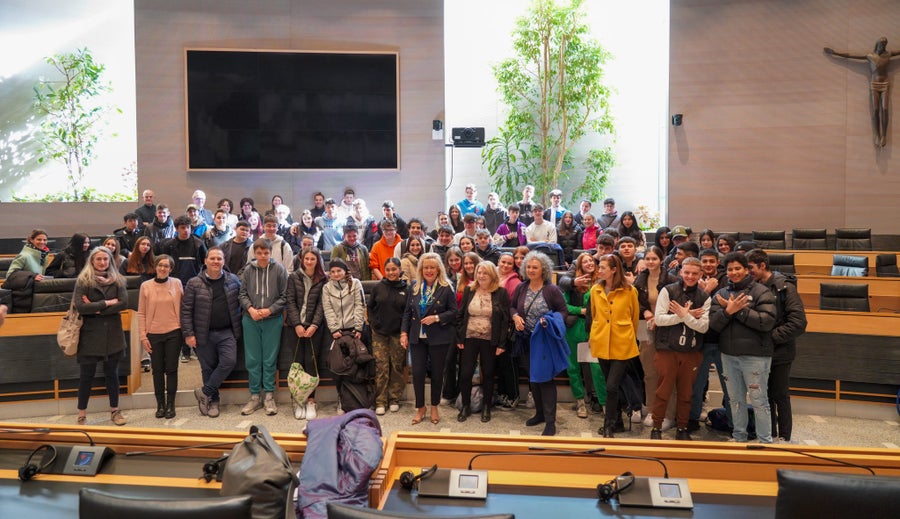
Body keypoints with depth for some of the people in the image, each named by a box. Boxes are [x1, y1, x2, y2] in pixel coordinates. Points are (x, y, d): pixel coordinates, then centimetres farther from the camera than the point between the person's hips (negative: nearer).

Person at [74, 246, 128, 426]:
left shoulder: (117, 280, 5)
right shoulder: (83, 280, -3)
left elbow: (124, 303, -9)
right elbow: (80, 307, -15)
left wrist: (97, 309, -14)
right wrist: (107, 303, -13)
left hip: (112, 334, 2)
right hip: (90, 334, -2)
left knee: (112, 373, 12)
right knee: (86, 375, 4)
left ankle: (114, 411, 24)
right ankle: (81, 415, 16)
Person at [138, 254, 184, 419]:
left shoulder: (177, 283, 1)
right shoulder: (146, 286, 0)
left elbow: (182, 308, 5)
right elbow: (141, 313, 2)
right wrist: (143, 336, -2)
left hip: (173, 333, 0)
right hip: (154, 334, 1)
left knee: (171, 369, 4)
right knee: (157, 370, 7)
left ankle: (170, 404, 14)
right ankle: (160, 404, 19)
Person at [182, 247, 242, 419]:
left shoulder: (233, 280, 4)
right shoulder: (194, 283, -3)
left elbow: (241, 301, 12)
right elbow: (185, 310, -3)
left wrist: (240, 327, 5)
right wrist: (188, 334, -8)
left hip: (227, 333, 1)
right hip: (204, 334, -1)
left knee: (229, 362, -13)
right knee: (208, 368, 7)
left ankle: (204, 392, 5)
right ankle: (213, 401, 23)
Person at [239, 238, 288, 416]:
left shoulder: (279, 269, -4)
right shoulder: (248, 271, 2)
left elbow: (284, 296, -4)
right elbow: (243, 293, 6)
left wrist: (269, 310, -14)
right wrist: (250, 309, -11)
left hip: (273, 320, -2)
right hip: (250, 320, 2)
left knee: (270, 359, 5)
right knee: (252, 359, 8)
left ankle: (269, 395, 16)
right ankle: (255, 396, 19)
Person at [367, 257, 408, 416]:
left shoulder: (406, 289, 0)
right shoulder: (378, 288, 3)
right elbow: (369, 307, 10)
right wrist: (373, 322, 0)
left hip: (398, 334, 0)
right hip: (380, 333, 0)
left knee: (397, 367, 6)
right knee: (381, 367, 1)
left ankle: (394, 399, 18)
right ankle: (380, 401, 7)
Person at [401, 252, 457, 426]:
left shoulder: (446, 288, -6)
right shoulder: (415, 288, 7)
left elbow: (453, 312, -6)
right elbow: (407, 312, 9)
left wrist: (436, 318, -19)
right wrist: (404, 332, 1)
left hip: (438, 338, -3)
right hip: (417, 338, 3)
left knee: (436, 373, 9)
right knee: (417, 373, 1)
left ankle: (434, 407, 27)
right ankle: (420, 408, 20)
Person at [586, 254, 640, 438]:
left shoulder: (629, 291, -7)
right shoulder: (595, 290, 3)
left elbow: (635, 317, 5)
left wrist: (631, 337, 13)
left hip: (621, 345, -4)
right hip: (601, 344, 4)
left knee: (612, 386, -9)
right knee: (611, 385, 14)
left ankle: (609, 426, 3)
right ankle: (617, 421, 29)